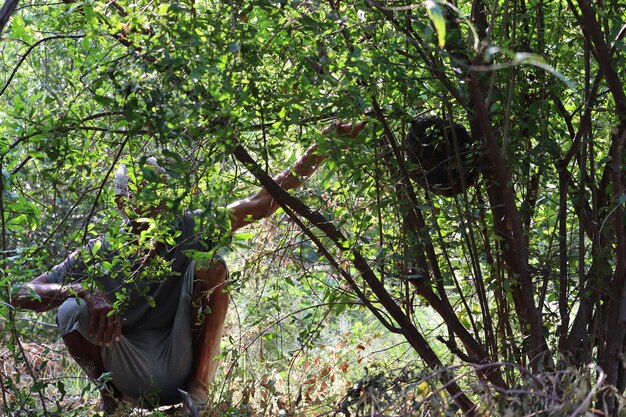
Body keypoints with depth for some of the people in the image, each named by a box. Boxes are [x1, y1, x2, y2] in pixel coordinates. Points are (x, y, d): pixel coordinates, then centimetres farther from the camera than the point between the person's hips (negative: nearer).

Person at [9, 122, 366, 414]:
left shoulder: (192, 230, -4)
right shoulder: (98, 254, -5)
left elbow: (263, 202, -11)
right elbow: (22, 295, -12)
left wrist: (322, 148, -21)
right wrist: (85, 290, -31)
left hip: (182, 364, 0)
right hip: (134, 382, 0)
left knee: (209, 264, -19)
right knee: (73, 311, -26)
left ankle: (199, 388, -12)